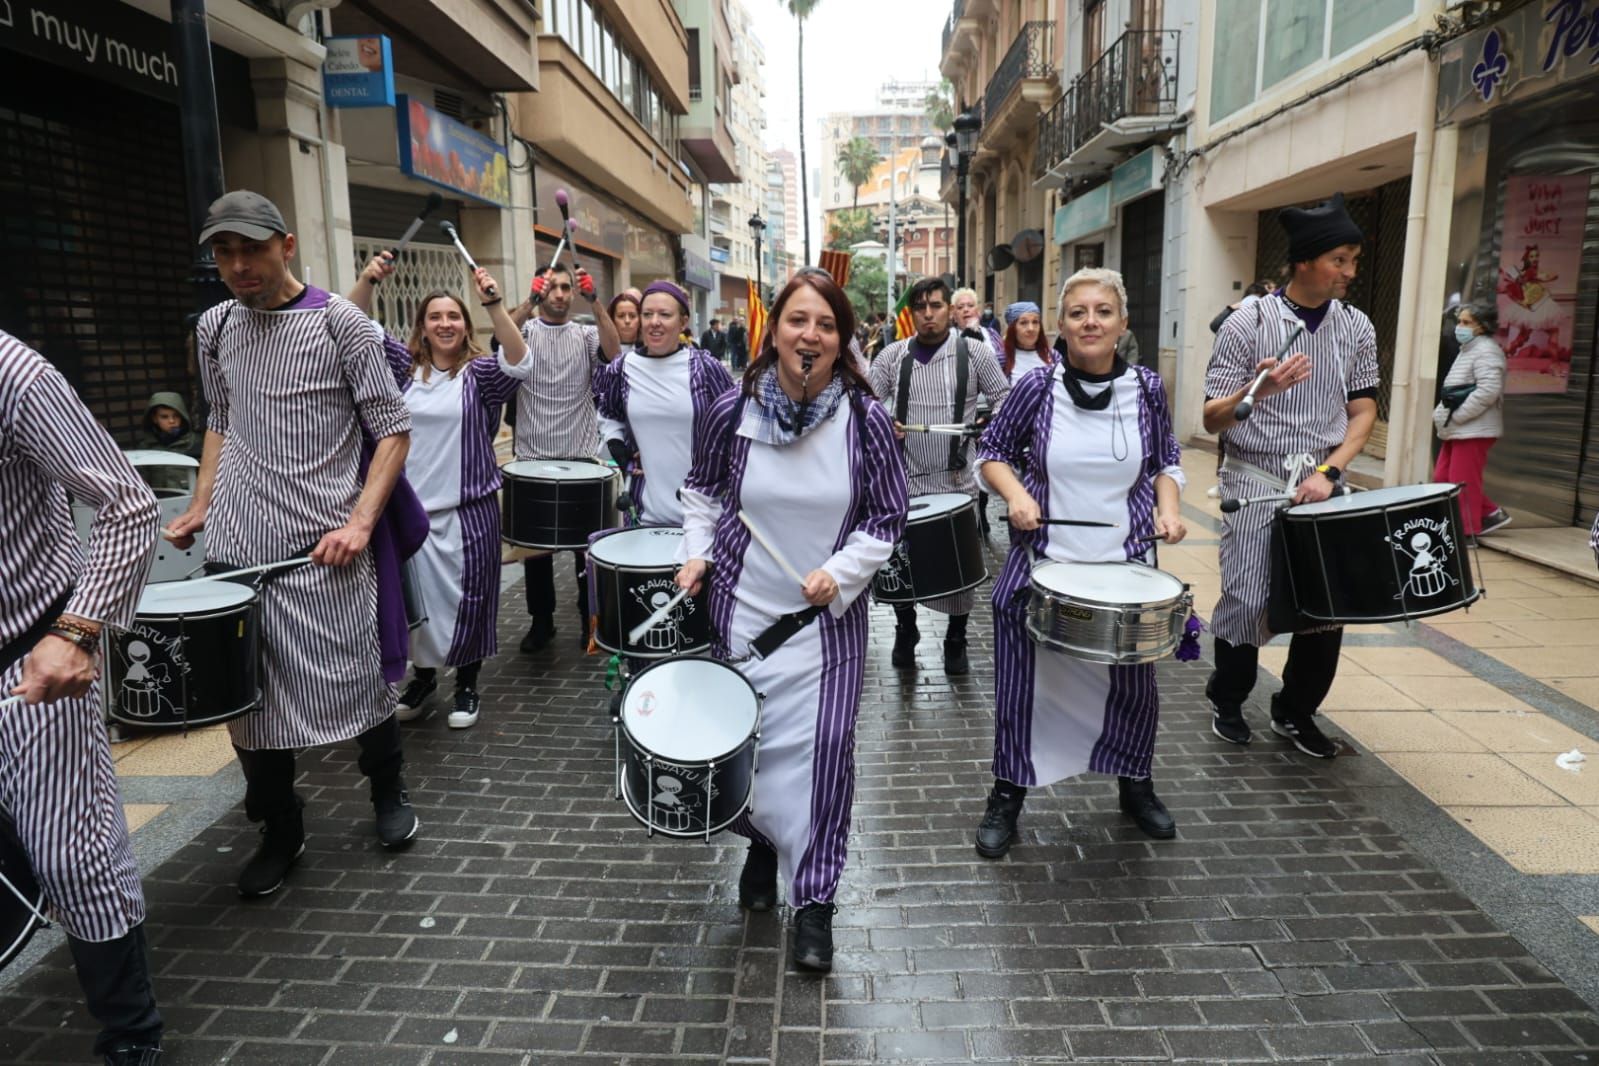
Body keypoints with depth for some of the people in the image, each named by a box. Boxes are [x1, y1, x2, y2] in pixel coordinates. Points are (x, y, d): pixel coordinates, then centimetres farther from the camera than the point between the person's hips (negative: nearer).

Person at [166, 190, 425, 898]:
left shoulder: (338, 321, -4)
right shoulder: (215, 328, 11)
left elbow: (393, 428, -6)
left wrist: (360, 521, -16)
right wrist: (200, 506, 13)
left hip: (323, 546, -4)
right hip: (235, 546, 5)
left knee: (359, 680, 4)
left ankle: (388, 793, 31)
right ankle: (280, 833, 26)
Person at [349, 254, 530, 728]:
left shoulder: (479, 373, -3)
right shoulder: (404, 366, 6)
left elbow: (519, 359, -22)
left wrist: (494, 304, -34)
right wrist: (367, 280, -21)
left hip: (467, 510, -3)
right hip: (411, 506, 3)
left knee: (465, 598, 5)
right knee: (415, 597, 13)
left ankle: (467, 685, 23)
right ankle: (422, 677, 33)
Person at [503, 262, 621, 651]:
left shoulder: (585, 334, 3)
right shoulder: (526, 331, 1)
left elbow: (613, 350, -18)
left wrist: (594, 300, -28)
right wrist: (530, 301, -37)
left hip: (581, 457, 0)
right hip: (533, 457, 0)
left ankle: (590, 617, 22)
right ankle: (541, 619, 24)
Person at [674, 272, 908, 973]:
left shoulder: (866, 420, -10)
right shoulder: (733, 412, -7)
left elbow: (887, 519, -2)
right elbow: (702, 488, 11)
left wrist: (841, 571, -17)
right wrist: (697, 551, -2)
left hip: (828, 617, -1)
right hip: (743, 609, 2)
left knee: (824, 751, -2)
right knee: (748, 740, 11)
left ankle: (814, 901, 16)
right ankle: (763, 842, 42)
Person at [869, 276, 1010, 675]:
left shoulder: (974, 352, -1)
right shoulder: (892, 356, 3)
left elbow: (1003, 397, 5)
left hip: (957, 479, -1)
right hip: (904, 478, 1)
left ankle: (956, 643, 24)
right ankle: (905, 635, 31)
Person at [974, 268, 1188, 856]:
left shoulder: (1147, 388, -2)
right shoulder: (1038, 386, -9)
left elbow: (1165, 461, 12)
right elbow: (993, 451, 2)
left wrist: (1168, 507, -6)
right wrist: (1016, 494, -15)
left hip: (1126, 566, 2)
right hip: (1043, 564, -2)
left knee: (1134, 685, 14)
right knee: (1022, 686, 4)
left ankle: (1135, 784, 40)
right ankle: (1008, 794, 25)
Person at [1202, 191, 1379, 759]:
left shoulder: (1356, 328, 5)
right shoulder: (1247, 324, -7)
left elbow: (1363, 411, 8)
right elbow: (1212, 419, -8)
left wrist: (1329, 472, -9)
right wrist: (1257, 390, -29)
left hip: (1323, 483, 4)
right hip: (1256, 481, -3)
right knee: (1247, 601, -1)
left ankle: (1296, 713, 24)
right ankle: (1228, 702, 25)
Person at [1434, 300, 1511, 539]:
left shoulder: (1486, 350, -13)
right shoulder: (1468, 349, 19)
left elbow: (1488, 391, -25)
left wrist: (1455, 416, -20)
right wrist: (1441, 412, 10)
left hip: (1474, 429, -10)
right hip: (1458, 430, 10)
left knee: (1462, 482, -4)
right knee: (1443, 478, 12)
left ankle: (1465, 531, 6)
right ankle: (1490, 513, 22)